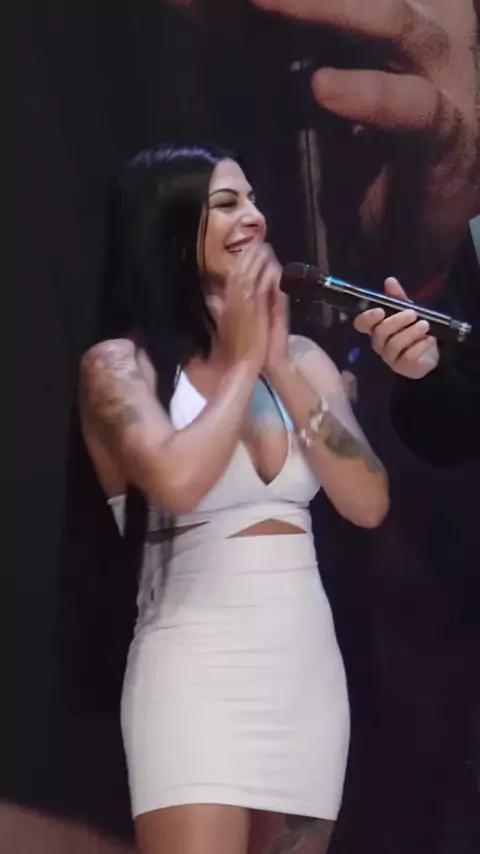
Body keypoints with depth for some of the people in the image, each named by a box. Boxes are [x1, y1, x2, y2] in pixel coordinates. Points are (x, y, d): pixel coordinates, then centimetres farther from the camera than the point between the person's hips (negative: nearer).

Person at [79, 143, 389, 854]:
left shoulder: (304, 356, 9)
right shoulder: (119, 365, -3)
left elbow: (369, 505, 1)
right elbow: (178, 482, -21)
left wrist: (280, 368, -5)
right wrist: (243, 360, -8)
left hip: (310, 665, 5)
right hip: (196, 670, -5)